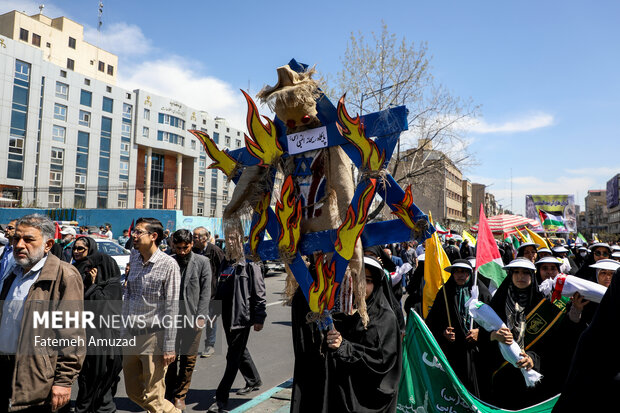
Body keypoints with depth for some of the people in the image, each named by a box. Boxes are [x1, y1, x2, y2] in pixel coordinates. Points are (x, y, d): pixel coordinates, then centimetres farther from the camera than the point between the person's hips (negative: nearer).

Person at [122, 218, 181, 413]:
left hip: (154, 336, -7)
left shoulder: (168, 264, -12)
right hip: (131, 335, 7)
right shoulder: (134, 258, 8)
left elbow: (172, 307, -13)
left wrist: (169, 347, -15)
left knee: (153, 396, 1)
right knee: (134, 392, 17)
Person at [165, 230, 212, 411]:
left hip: (192, 319, -1)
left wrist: (201, 316, -9)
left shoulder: (202, 262, -1)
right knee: (171, 358, 9)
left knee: (188, 360, 7)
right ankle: (169, 394, 28)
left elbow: (205, 292, -2)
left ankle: (180, 396, 24)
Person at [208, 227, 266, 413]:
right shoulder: (225, 263, 11)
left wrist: (259, 318, -14)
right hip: (228, 315, 8)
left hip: (243, 316, -8)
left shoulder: (249, 263, -11)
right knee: (239, 351, 21)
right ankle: (254, 381, 42)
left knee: (233, 357, -3)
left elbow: (259, 292, -12)